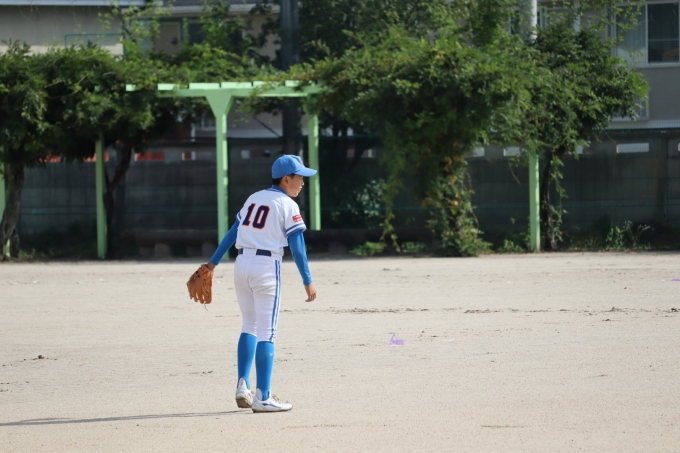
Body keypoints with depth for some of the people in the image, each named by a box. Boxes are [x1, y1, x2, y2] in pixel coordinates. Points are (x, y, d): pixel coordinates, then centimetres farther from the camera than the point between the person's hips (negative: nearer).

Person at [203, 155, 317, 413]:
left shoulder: (254, 198, 15)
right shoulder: (288, 205, -4)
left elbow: (232, 233, 14)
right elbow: (297, 247, -8)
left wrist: (213, 263, 16)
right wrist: (307, 282, -5)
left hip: (242, 264, 6)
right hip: (266, 266, -6)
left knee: (249, 326, 19)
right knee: (266, 332, -3)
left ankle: (242, 386, 7)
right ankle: (262, 398, -5)